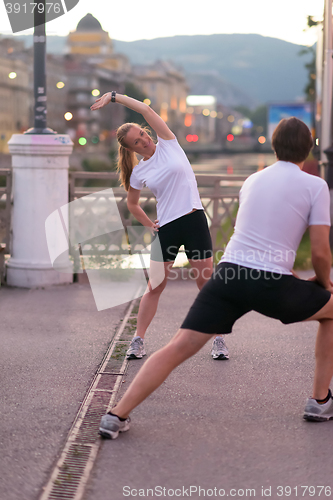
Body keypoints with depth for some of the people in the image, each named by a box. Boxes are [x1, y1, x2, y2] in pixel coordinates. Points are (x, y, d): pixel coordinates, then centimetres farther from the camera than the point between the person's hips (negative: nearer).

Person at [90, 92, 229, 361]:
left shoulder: (168, 144, 2)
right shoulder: (138, 173, 6)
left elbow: (146, 109, -6)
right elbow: (132, 204, 22)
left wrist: (115, 96, -2)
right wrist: (150, 225, 12)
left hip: (194, 219, -1)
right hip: (166, 228, 1)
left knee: (206, 283, 1)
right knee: (155, 286, 3)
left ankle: (219, 339, 11)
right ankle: (138, 341, 12)